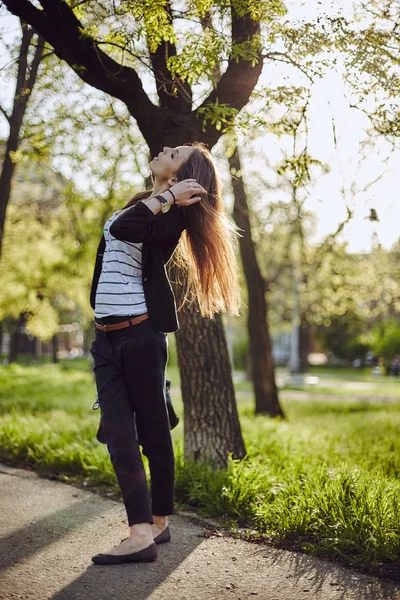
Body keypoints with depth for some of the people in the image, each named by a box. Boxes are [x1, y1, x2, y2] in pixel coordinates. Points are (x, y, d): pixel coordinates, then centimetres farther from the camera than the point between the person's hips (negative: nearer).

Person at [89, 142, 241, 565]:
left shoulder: (171, 215, -8)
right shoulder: (143, 204, 18)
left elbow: (123, 229, -23)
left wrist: (168, 196, -15)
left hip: (140, 334, -8)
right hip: (106, 337, 8)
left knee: (152, 432, 2)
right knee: (119, 436, -3)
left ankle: (158, 523, 16)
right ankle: (141, 534, -4)